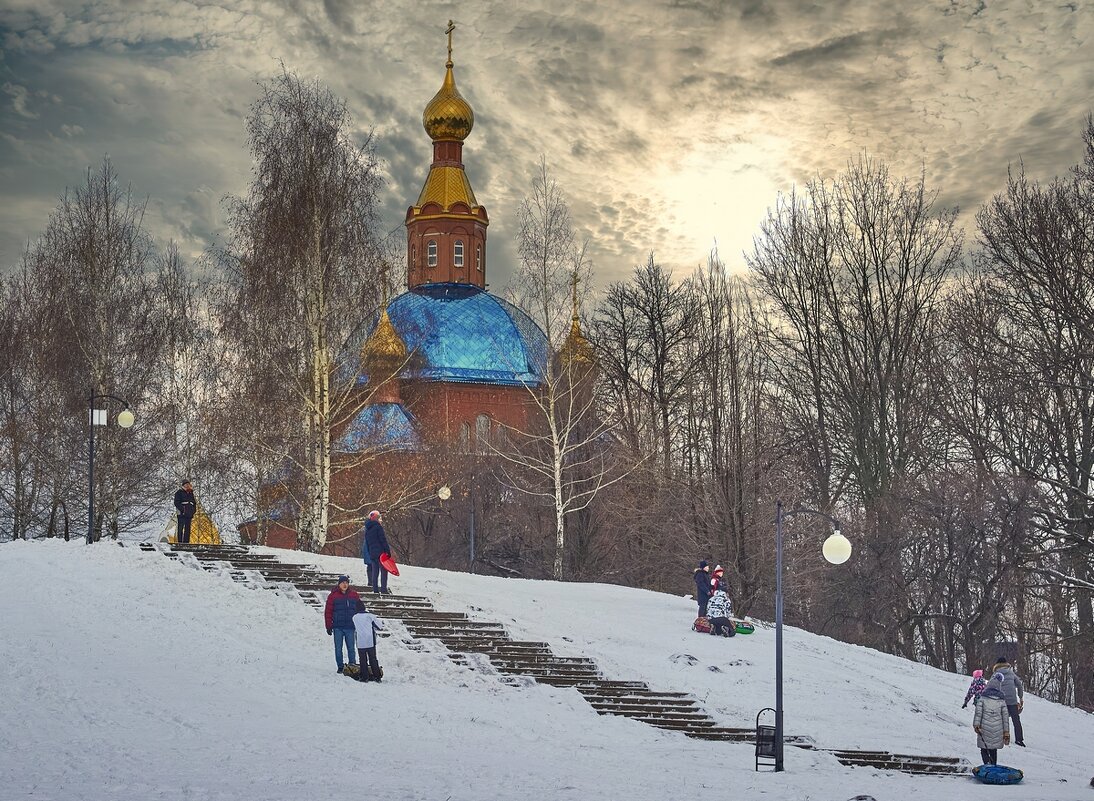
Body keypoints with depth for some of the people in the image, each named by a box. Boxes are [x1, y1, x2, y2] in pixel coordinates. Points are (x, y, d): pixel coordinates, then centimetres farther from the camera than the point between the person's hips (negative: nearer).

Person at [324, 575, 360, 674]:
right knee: (338, 648, 4)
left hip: (350, 627, 1)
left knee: (351, 647, 3)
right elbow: (328, 612, 0)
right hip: (338, 627, -1)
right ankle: (340, 666, 12)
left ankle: (352, 665, 12)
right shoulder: (333, 595, -1)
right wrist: (329, 627, -2)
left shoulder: (354, 595, 5)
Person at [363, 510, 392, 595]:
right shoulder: (378, 526, -8)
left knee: (374, 572, 8)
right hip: (381, 552, -7)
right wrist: (388, 550, -11)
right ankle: (383, 589, -15)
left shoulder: (367, 529, 14)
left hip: (372, 553, 7)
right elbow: (383, 540, -13)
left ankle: (375, 589, 5)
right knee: (383, 570, -7)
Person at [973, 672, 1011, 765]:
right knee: (993, 750, 17)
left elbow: (978, 712, -7)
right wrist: (1006, 732, 9)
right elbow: (1005, 716, 5)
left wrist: (976, 725, -5)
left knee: (984, 749, 3)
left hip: (985, 727, -2)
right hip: (997, 729, 2)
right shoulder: (1002, 700, 4)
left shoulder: (983, 698, -1)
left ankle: (987, 764, -19)